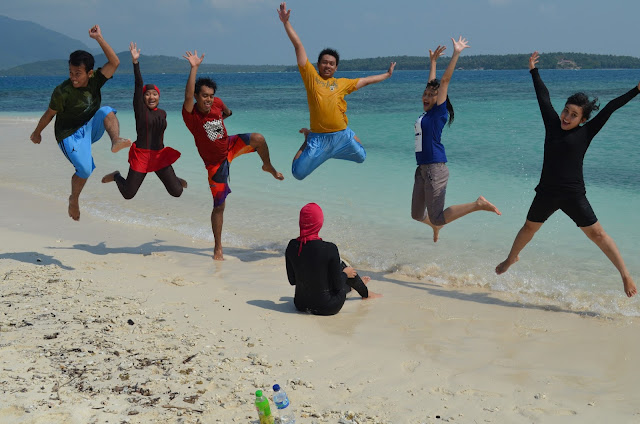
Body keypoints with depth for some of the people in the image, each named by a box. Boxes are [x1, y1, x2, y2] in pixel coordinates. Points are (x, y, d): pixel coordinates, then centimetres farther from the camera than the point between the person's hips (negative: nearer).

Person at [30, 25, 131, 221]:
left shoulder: (94, 80, -10)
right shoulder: (62, 92, -21)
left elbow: (114, 62, -19)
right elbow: (49, 114, -7)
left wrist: (99, 38, -26)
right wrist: (37, 133, 7)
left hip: (90, 128, 4)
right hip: (70, 135, -4)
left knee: (107, 111, -23)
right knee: (85, 169, -19)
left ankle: (116, 142, -44)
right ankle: (74, 200, 8)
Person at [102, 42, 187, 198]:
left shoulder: (162, 113, 8)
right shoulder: (140, 109, -5)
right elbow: (138, 85, -15)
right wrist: (135, 62, -23)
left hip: (159, 155, 4)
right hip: (141, 154, -4)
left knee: (177, 192, -1)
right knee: (128, 194, -3)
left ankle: (173, 179, 37)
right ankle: (116, 176, 31)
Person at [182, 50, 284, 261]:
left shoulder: (216, 103, -12)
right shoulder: (191, 114, -26)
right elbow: (188, 96, -48)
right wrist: (194, 68, -51)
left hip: (230, 145, 3)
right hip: (215, 162, -3)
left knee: (257, 138, -26)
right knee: (219, 206, 1)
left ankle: (268, 167, 6)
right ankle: (218, 249, 15)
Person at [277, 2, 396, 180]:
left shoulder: (343, 83, 9)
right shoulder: (310, 76, 0)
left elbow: (365, 81, 24)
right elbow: (298, 46, -1)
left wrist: (387, 74, 31)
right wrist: (286, 22, -2)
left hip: (342, 135, 3)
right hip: (318, 138, -3)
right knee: (298, 172, -5)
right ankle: (307, 139, 24)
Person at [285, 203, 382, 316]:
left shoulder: (292, 246, -8)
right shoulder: (330, 249, -22)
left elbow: (292, 280, 4)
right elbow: (338, 286, -14)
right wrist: (345, 273, 7)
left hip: (301, 305, 5)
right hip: (328, 308, -5)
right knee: (342, 266, 20)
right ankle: (365, 292, 48)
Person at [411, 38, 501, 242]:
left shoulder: (439, 111, -7)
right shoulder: (427, 113, 12)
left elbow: (444, 80, -12)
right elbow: (432, 82, 25)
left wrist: (456, 53, -14)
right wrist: (433, 60, 33)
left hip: (435, 169, -8)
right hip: (422, 169, 8)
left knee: (436, 218, -10)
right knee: (417, 215, 16)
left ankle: (479, 204, -1)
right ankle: (436, 226, 46)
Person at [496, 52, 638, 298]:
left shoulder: (586, 133, -6)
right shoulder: (553, 125, 4)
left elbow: (610, 109, -7)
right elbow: (543, 98, 13)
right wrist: (534, 71, 22)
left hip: (573, 195, -4)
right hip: (547, 192, 5)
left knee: (597, 234, -6)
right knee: (529, 227, 22)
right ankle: (511, 258, 45)